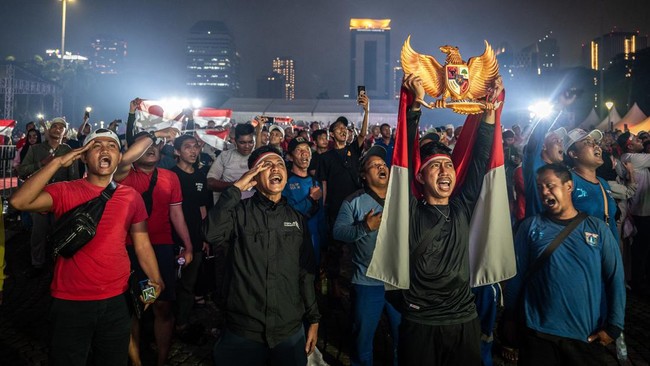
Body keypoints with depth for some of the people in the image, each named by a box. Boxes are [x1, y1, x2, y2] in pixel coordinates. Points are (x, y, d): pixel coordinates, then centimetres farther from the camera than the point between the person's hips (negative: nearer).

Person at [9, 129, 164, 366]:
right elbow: (19, 201, -23)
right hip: (70, 302, -2)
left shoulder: (131, 197, 1)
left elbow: (142, 244, 4)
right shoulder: (65, 192, -6)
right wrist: (58, 162, -22)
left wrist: (156, 280, -8)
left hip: (116, 301, 3)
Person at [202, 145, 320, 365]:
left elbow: (306, 273, 10)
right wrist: (237, 188, -20)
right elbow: (211, 234, -25)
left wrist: (313, 319, 9)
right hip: (243, 331, -3)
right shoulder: (240, 211, -5)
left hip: (290, 331, 3)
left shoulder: (297, 219, 7)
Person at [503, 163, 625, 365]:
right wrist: (510, 317, 2)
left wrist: (614, 325, -4)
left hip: (588, 335, 1)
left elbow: (615, 279, 0)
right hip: (539, 333, -1)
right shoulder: (531, 226, -1)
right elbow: (516, 275, 0)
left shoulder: (597, 228, 0)